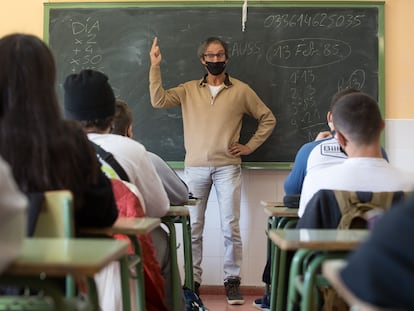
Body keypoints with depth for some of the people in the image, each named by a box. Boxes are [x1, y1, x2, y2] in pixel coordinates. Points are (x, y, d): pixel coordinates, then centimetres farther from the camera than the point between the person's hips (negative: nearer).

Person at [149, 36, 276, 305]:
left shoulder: (241, 90, 6)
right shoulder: (189, 90, 9)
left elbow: (268, 118, 12)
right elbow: (159, 100, -4)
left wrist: (250, 146, 5)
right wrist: (155, 67, -8)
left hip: (227, 167, -1)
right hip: (195, 168, 2)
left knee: (231, 226, -3)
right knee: (193, 227, 4)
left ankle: (232, 280, 7)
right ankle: (193, 280, 13)